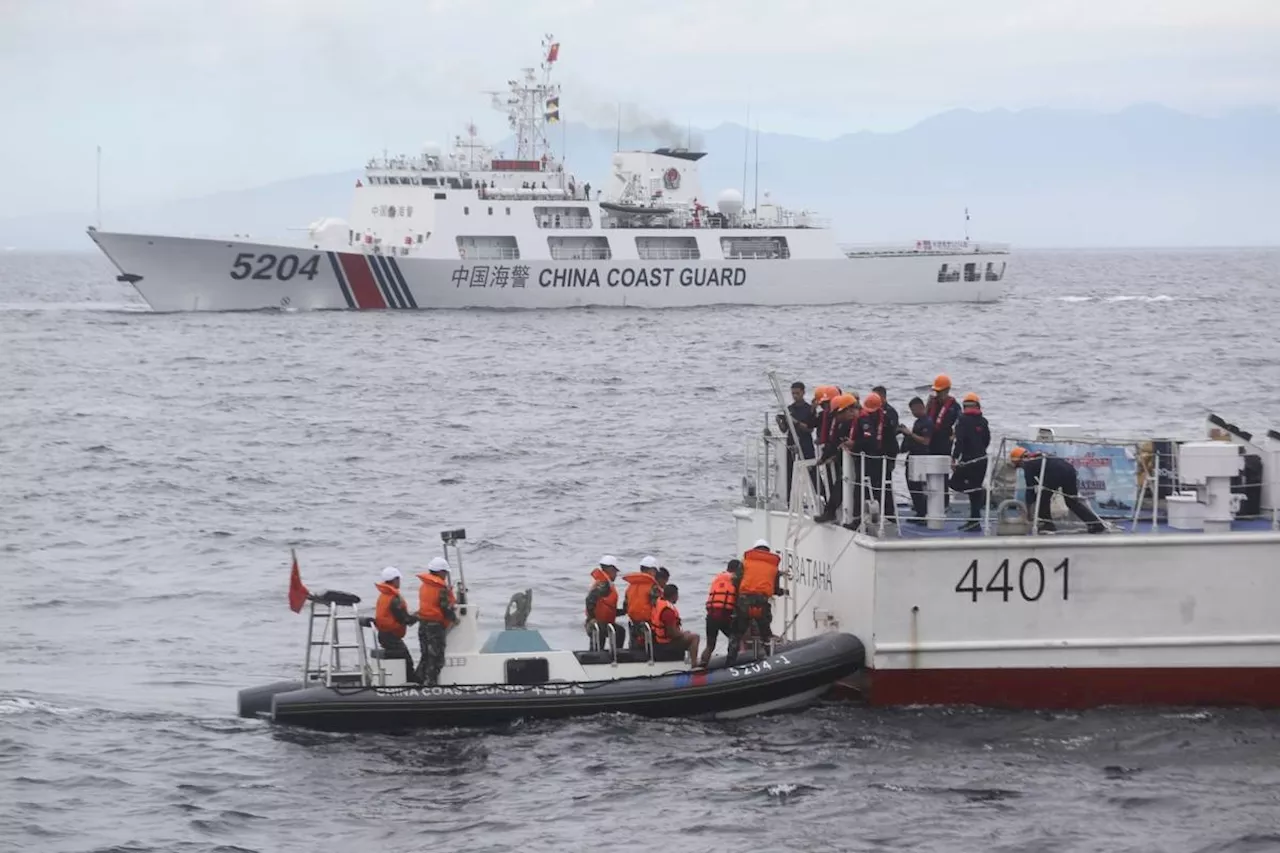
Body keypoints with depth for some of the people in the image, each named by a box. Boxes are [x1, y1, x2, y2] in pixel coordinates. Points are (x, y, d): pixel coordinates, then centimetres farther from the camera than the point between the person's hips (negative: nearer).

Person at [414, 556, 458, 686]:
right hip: (436, 626, -8)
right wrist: (454, 619, 3)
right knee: (436, 657, -1)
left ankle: (420, 681, 17)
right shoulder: (442, 589, -16)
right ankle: (430, 683, -3)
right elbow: (447, 608, -15)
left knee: (425, 655, 16)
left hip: (423, 624, 8)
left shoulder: (423, 586, 8)